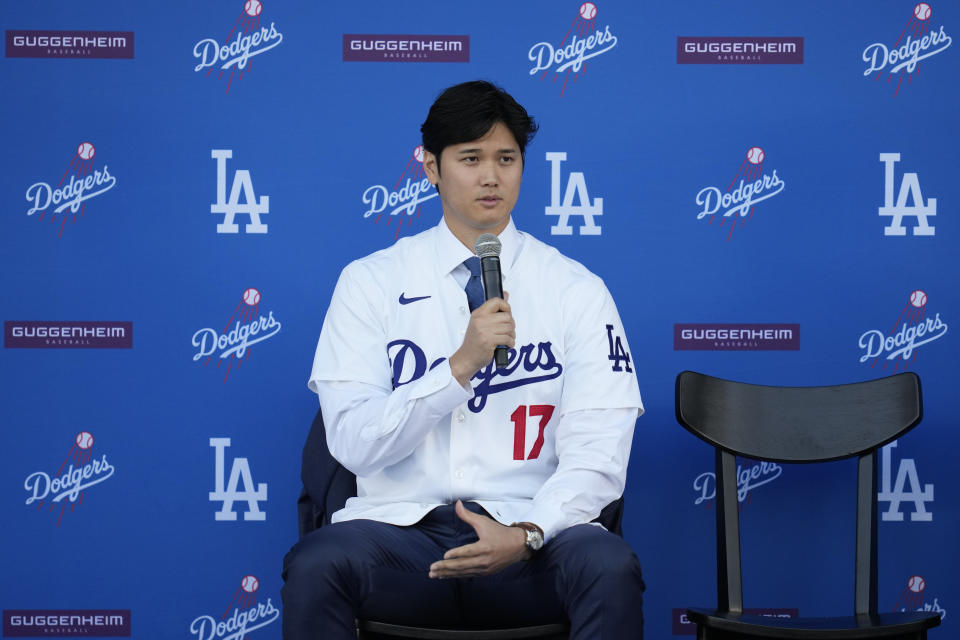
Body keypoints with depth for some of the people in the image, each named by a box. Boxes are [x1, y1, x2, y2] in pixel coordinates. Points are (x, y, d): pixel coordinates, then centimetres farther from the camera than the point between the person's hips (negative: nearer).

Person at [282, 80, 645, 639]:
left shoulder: (577, 292, 7)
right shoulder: (371, 282, 7)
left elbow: (597, 454, -1)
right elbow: (354, 442, -4)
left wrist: (526, 533, -19)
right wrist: (461, 365, -15)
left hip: (529, 534, 0)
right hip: (403, 525, 0)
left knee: (611, 569, -32)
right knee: (315, 566, -32)